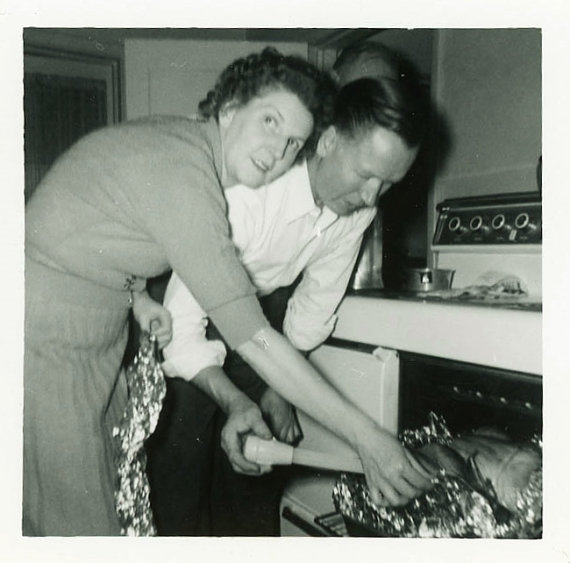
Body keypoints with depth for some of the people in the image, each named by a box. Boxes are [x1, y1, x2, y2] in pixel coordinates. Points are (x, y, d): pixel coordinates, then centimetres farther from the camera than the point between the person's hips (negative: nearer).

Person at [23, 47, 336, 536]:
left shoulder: (184, 144, 1)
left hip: (95, 342, 9)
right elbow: (252, 339, -30)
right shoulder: (182, 173, -27)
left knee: (117, 497, 14)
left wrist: (137, 297, -1)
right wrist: (365, 435, -24)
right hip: (45, 344, -9)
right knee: (82, 524, 1)